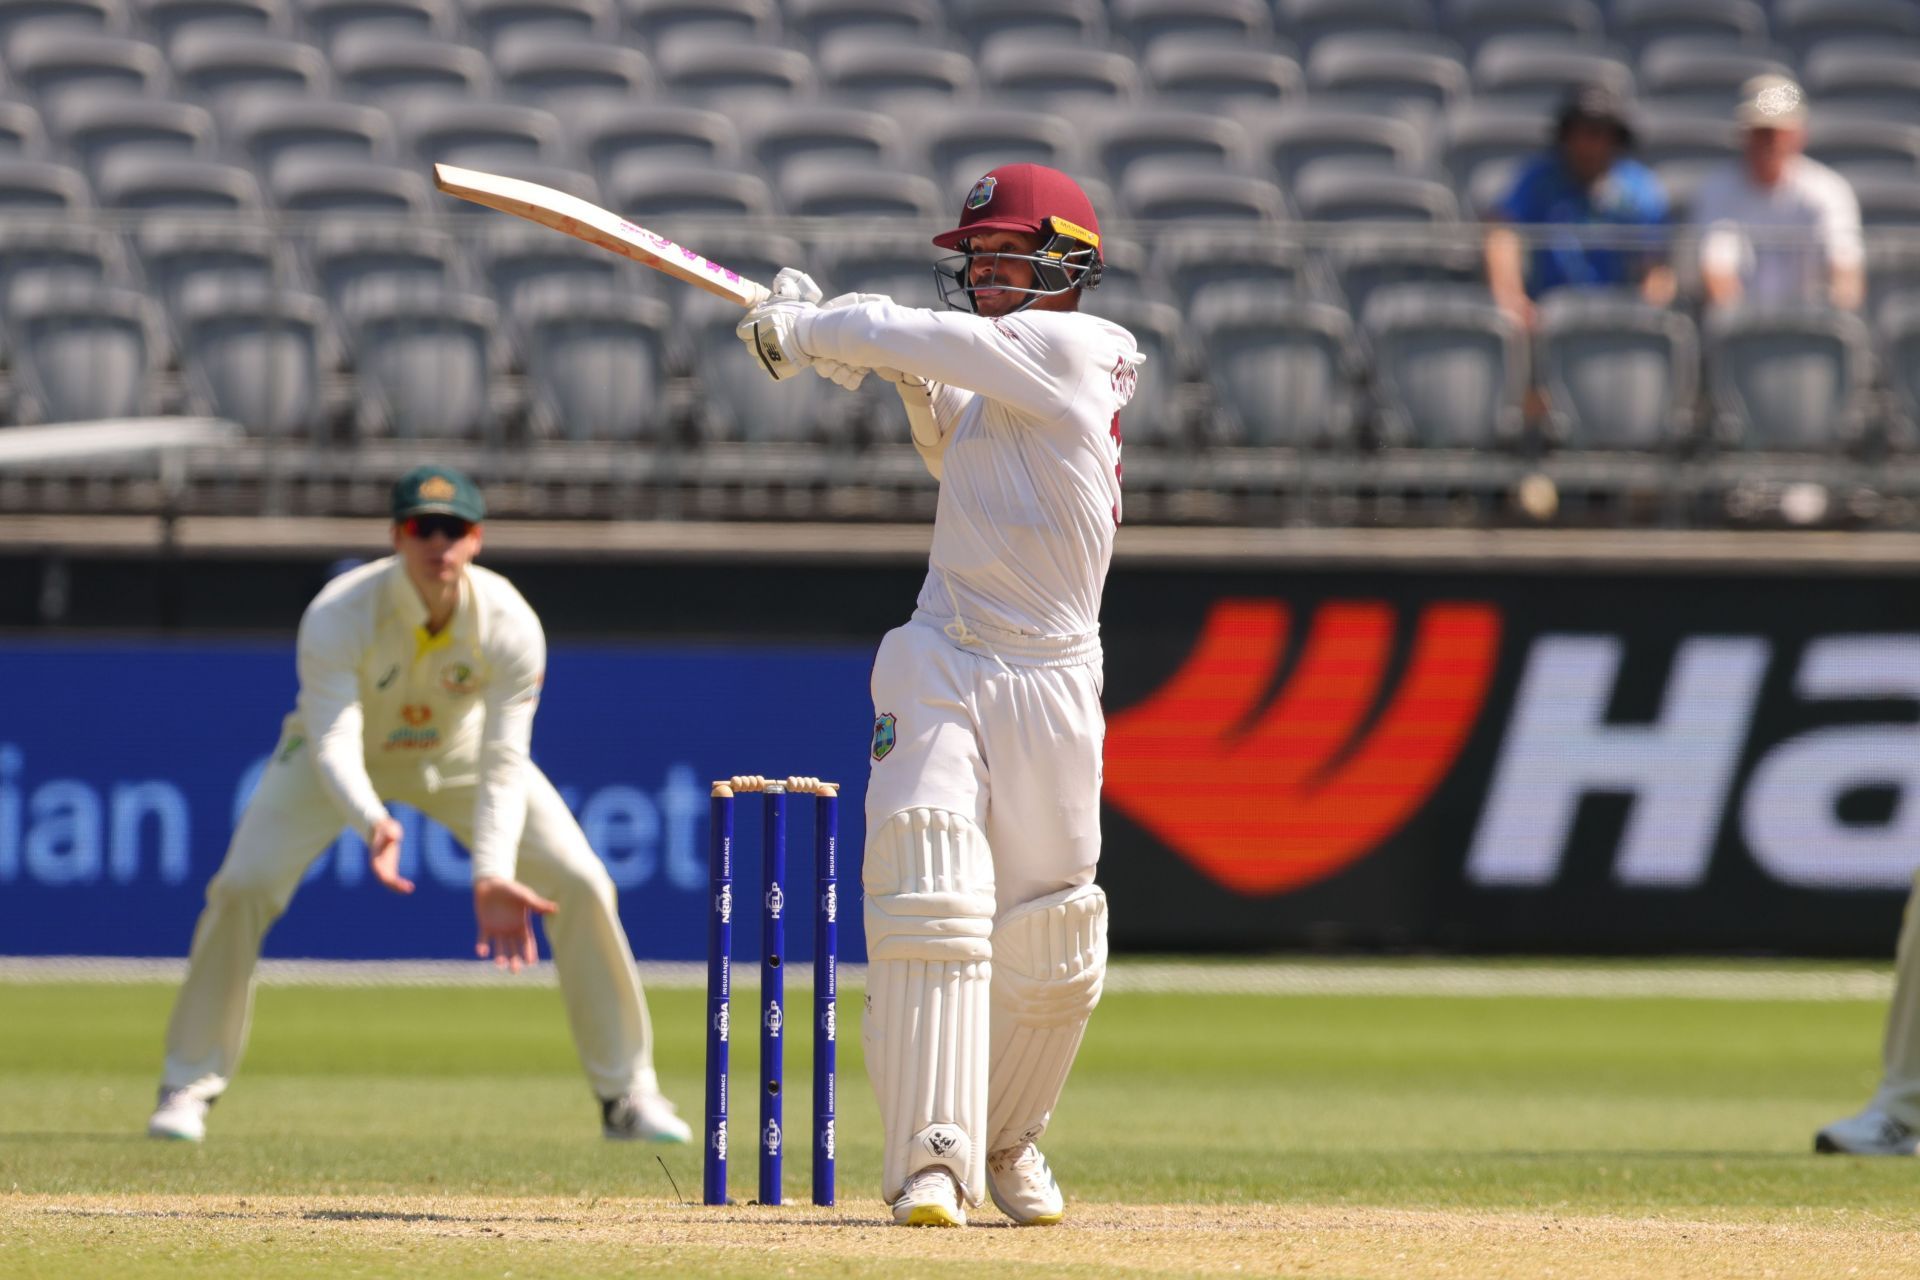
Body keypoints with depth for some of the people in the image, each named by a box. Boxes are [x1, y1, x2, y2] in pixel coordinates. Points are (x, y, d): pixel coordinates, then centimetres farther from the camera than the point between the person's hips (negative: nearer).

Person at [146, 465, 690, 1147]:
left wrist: (493, 876, -46)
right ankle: (189, 1087, -3)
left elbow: (504, 765, -31)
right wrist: (372, 823, -63)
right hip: (349, 754, -1)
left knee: (582, 885, -11)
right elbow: (332, 745, -42)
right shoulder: (338, 616, -35)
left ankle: (627, 1094, 4)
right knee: (243, 885, -21)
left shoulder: (510, 624, -30)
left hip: (459, 751, 2)